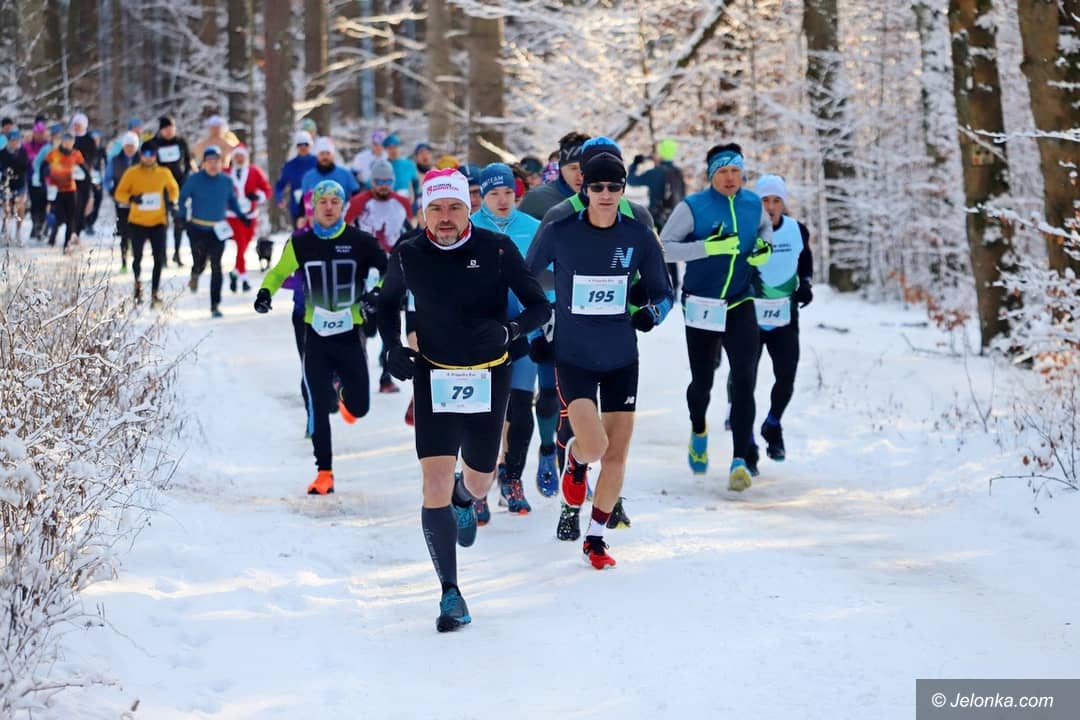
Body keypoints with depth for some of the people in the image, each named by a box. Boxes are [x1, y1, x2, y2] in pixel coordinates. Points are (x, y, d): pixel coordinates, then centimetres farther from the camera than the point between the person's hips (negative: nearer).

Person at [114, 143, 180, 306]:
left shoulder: (164, 173, 2)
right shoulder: (132, 173, -4)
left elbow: (173, 189, 20)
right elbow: (119, 193, -2)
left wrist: (171, 201, 1)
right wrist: (131, 198, -22)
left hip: (158, 222, 1)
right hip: (137, 222, -1)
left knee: (159, 258, -9)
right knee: (137, 257, 8)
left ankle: (155, 291, -3)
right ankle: (137, 283, 36)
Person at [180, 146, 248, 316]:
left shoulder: (226, 181, 1)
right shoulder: (194, 179, -6)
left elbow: (232, 201, 16)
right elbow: (183, 198, 1)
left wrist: (242, 217, 9)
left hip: (218, 231, 1)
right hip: (197, 230, -1)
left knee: (216, 267, -6)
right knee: (199, 263, 7)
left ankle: (215, 305, -2)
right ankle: (195, 275, 48)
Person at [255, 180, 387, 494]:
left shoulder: (360, 242, -5)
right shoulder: (300, 244, 0)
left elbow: (389, 271, 5)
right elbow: (279, 272, 16)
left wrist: (377, 294, -13)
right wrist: (266, 292, -3)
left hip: (350, 334, -1)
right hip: (316, 336, 1)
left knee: (359, 406, 3)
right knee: (318, 406, -5)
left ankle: (346, 395, 42)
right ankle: (324, 472, 5)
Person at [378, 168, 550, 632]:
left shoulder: (497, 250, -10)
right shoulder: (408, 256, -6)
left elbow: (540, 307, -5)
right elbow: (387, 302, 13)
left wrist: (509, 330, -26)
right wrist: (392, 347, -5)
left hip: (488, 379, 1)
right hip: (434, 378, 0)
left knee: (478, 483, 14)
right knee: (436, 485, -14)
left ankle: (464, 499, 55)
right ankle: (450, 593, -6)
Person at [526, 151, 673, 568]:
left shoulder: (639, 237, -3)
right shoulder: (558, 233, -8)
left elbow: (663, 292, 8)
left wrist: (652, 311, -14)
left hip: (621, 360, 3)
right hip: (573, 357, -2)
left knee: (617, 454, 4)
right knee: (594, 446, -18)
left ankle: (595, 537, 22)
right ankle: (575, 462, 20)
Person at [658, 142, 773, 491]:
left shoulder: (752, 203, 2)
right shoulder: (692, 207, -11)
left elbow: (765, 225, 24)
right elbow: (664, 247, -15)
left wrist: (766, 246, 2)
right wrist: (708, 247, -26)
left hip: (739, 304, 2)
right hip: (701, 305, -2)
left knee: (744, 380, -12)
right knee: (702, 381, 9)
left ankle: (741, 459, -13)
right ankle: (698, 430, 43)